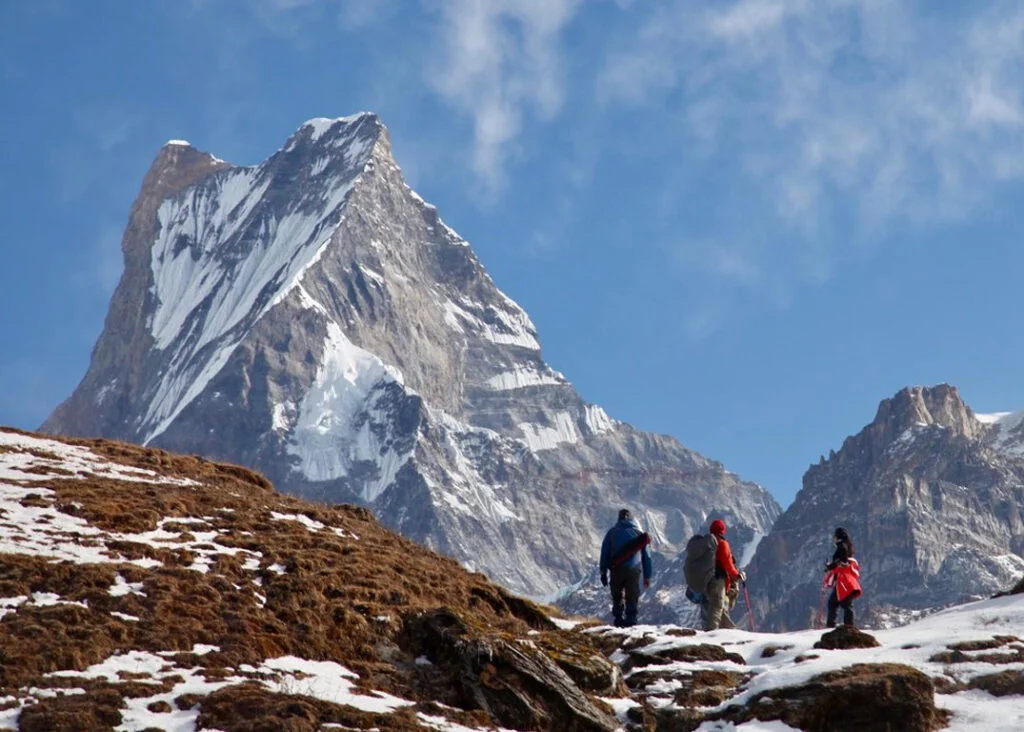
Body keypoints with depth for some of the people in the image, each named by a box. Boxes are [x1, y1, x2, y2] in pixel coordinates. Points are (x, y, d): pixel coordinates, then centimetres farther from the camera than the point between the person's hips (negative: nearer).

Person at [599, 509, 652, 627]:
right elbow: (646, 556, 14)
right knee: (632, 597, 3)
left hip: (617, 569, 0)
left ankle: (618, 619, 6)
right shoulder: (638, 533, 14)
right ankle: (631, 621, -7)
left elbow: (604, 553, 7)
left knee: (617, 596, 14)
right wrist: (647, 576, 17)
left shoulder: (612, 532, 12)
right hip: (634, 569, 0)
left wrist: (603, 572, 8)